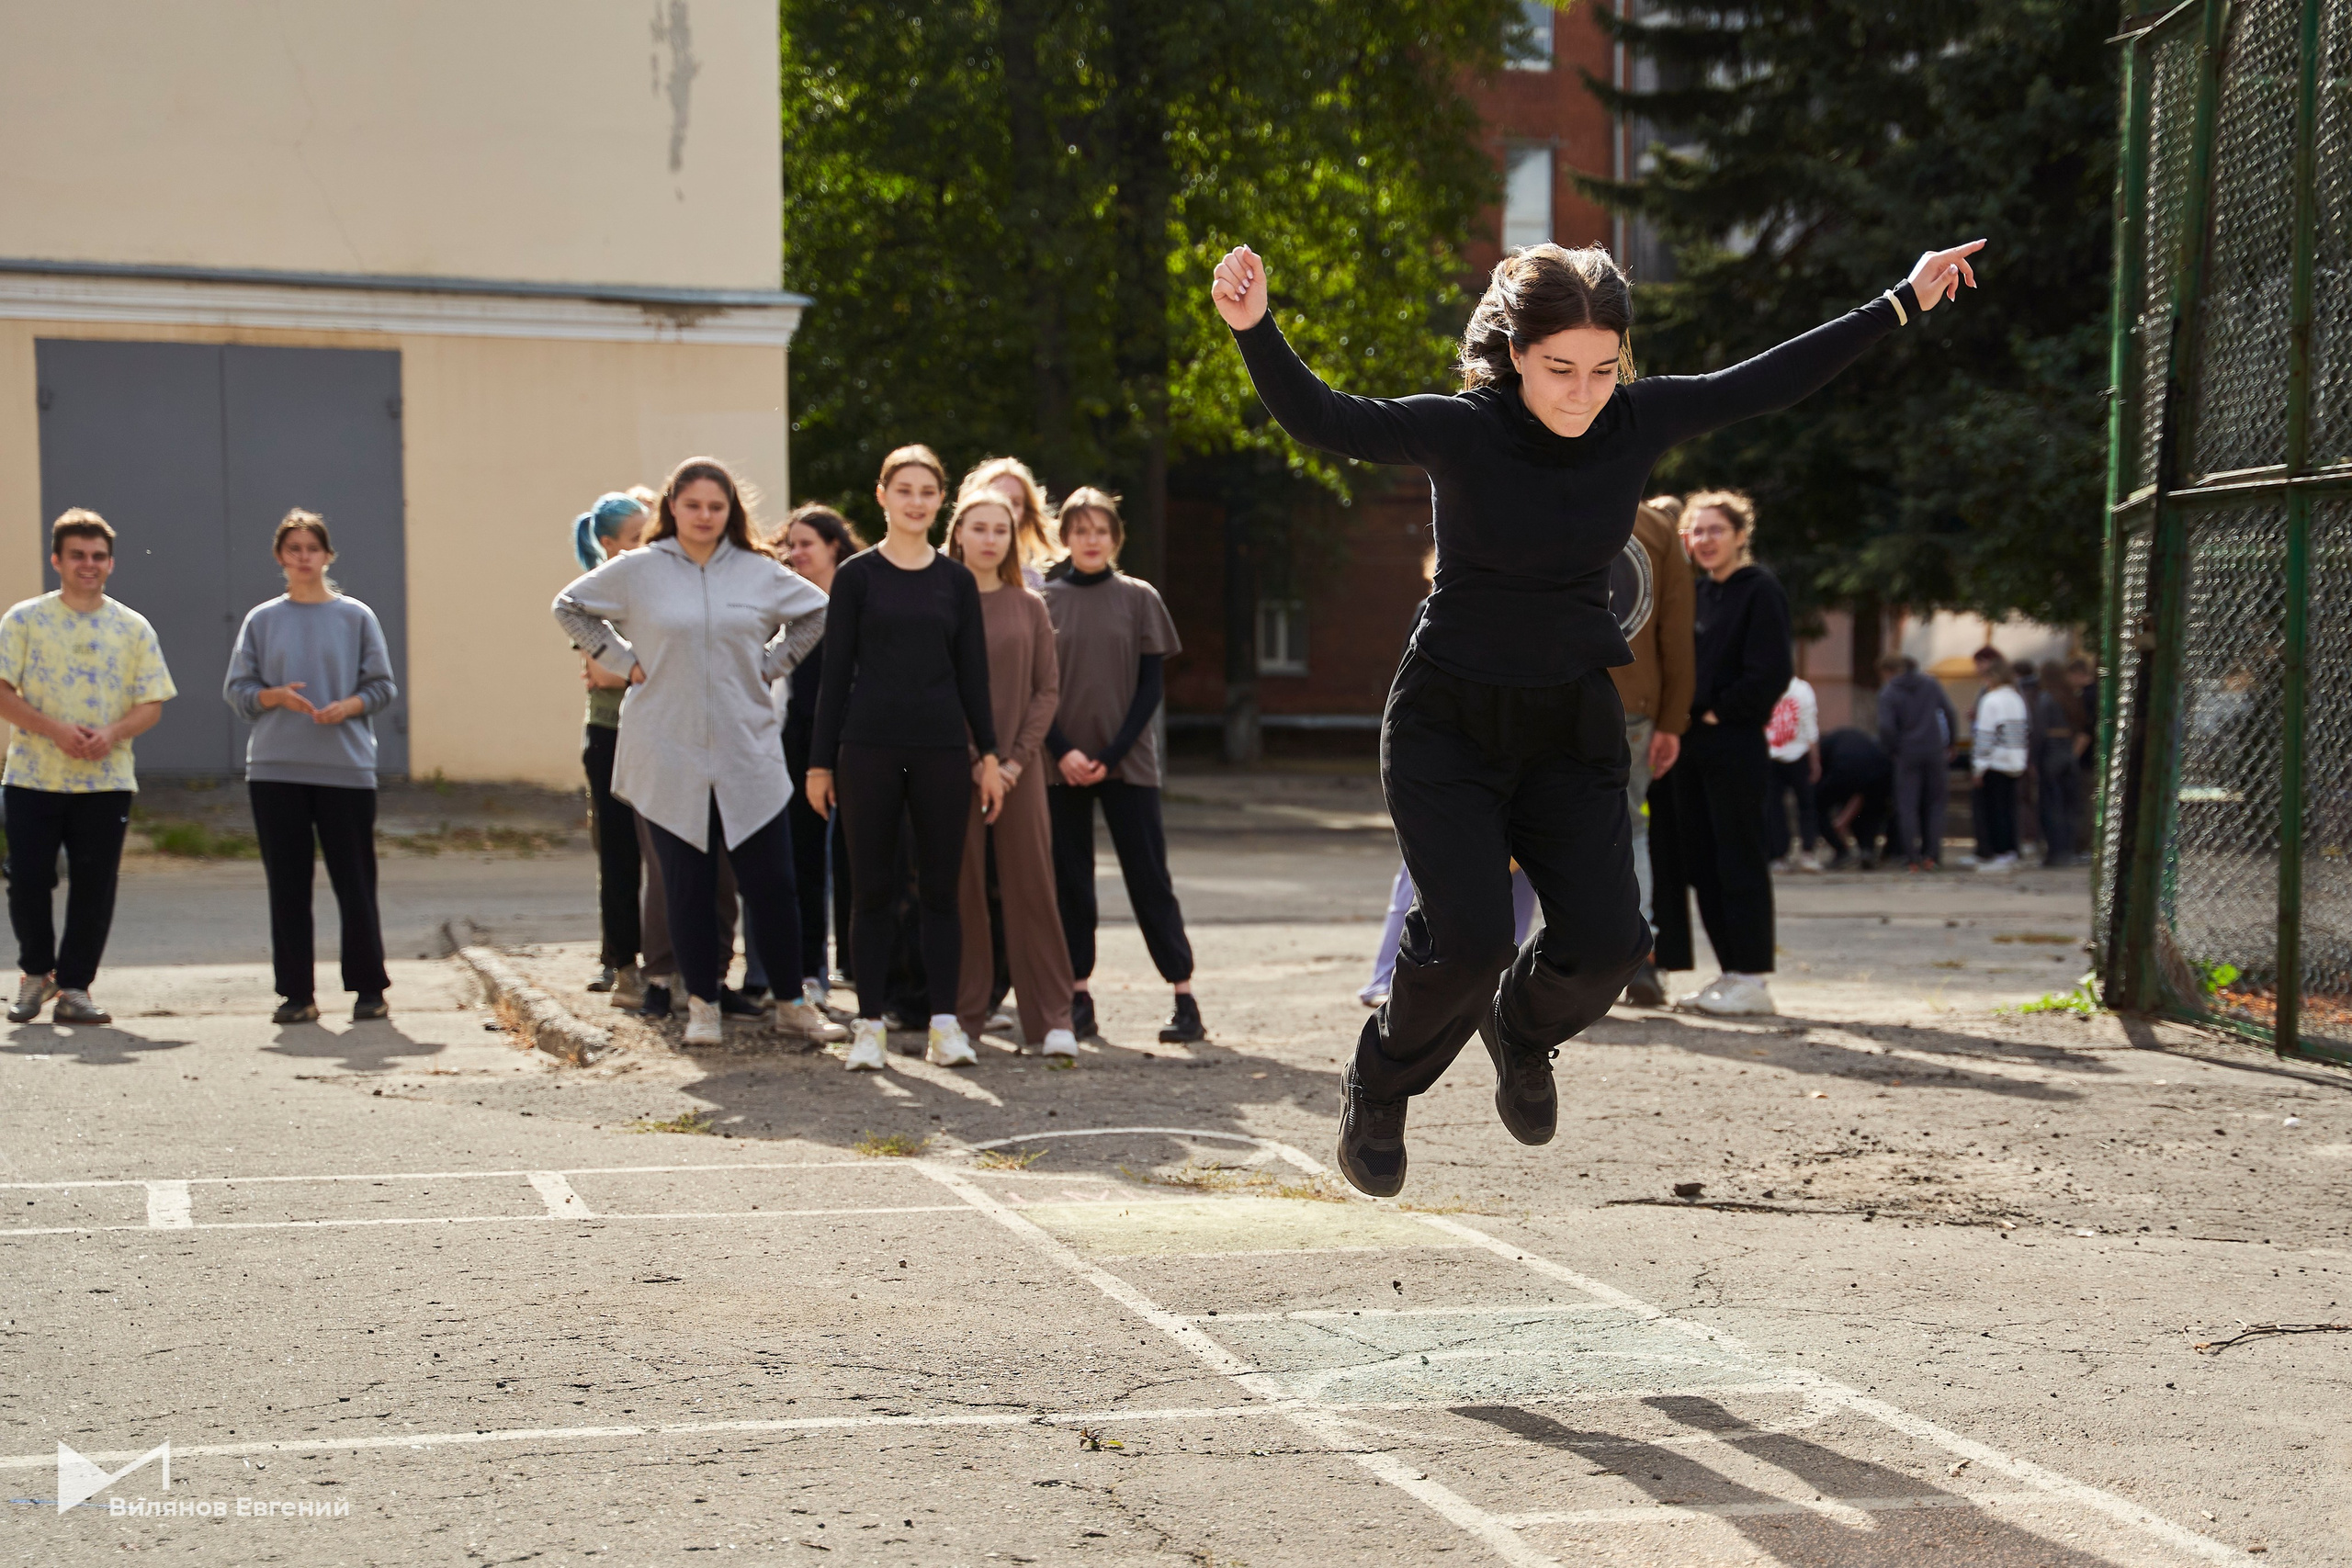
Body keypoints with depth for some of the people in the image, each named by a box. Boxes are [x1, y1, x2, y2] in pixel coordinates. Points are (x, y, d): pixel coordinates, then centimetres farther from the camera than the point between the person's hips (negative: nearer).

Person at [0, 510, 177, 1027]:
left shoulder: (133, 628, 7)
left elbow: (152, 704, 4)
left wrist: (111, 734, -15)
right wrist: (55, 730, -18)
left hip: (107, 781, 1)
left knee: (95, 887, 1)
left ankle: (74, 987, 11)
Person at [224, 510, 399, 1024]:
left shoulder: (356, 616, 6)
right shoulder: (261, 620, 9)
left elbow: (382, 686, 5)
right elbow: (237, 689, 8)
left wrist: (348, 706, -14)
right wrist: (275, 696, -11)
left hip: (346, 768, -1)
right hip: (275, 770, 1)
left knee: (355, 883, -1)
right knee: (287, 885, 3)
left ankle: (369, 989, 8)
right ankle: (297, 992, 10)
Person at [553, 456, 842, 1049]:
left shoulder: (759, 572, 6)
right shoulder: (637, 571, 2)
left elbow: (816, 611, 21)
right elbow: (569, 607, 13)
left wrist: (770, 664, 9)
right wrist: (624, 661, 3)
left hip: (748, 755, 1)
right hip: (669, 758, -1)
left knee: (772, 883, 0)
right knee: (688, 886, 3)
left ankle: (790, 1003, 12)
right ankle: (701, 1005, 15)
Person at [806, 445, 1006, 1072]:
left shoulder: (956, 581, 8)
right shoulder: (857, 575, 2)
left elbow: (974, 674, 10)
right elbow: (836, 671, 1)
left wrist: (990, 755, 5)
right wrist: (820, 761, -2)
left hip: (942, 749, 2)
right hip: (868, 748, -2)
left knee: (940, 888, 3)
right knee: (872, 889, 3)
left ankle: (944, 1023, 9)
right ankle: (870, 1025, 9)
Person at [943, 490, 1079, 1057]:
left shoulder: (1029, 607, 9)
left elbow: (1048, 689, 6)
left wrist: (1018, 758, -6)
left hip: (1017, 767, 1)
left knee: (1031, 888, 0)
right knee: (961, 890, 1)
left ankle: (1050, 1017, 3)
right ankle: (964, 1014, 9)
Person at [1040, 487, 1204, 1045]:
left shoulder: (1138, 598, 3)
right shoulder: (1045, 601, 5)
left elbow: (1151, 685, 0)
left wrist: (1111, 756, -9)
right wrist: (1062, 751, -10)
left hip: (1127, 762, -1)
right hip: (1063, 764, 1)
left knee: (1149, 877, -3)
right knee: (1069, 880, 3)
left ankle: (1185, 999, -3)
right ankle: (1079, 996, 9)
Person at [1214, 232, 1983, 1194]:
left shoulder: (1638, 422, -5)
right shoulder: (1460, 431, -16)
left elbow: (1766, 385, 6)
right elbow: (1317, 419, -27)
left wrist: (1902, 304, 10)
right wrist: (1255, 329, -45)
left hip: (1571, 726, 4)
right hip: (1449, 724, -4)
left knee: (1606, 944, -9)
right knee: (1469, 942, -17)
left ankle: (1522, 1029, 28)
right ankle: (1379, 1085, 14)